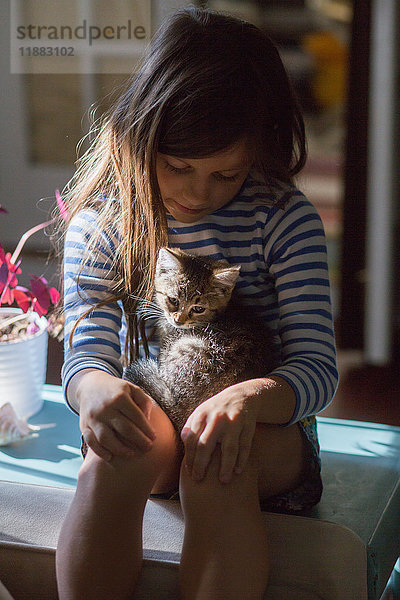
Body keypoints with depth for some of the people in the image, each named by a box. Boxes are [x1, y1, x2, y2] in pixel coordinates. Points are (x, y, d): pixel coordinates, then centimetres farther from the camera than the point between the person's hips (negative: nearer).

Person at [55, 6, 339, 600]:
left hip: (264, 428, -1)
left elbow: (317, 366, -13)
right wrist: (96, 387, -35)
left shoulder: (286, 220, -8)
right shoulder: (100, 222, -3)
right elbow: (87, 348, -8)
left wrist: (249, 399, -37)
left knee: (217, 466, -36)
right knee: (113, 455, -34)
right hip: (150, 416, 2)